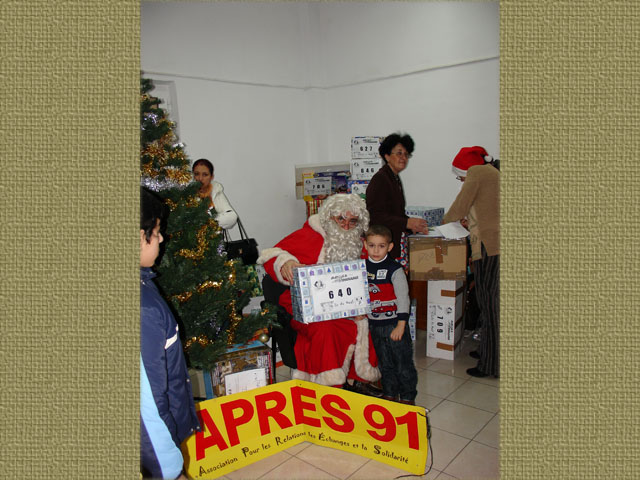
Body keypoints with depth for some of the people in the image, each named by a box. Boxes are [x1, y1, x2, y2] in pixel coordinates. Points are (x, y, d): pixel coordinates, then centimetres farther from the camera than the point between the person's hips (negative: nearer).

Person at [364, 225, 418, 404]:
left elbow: (403, 298, -14)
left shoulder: (394, 269, -12)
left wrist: (400, 326, -18)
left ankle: (408, 397, 21)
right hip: (374, 324, 5)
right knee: (384, 363, 18)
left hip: (394, 324, -5)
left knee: (403, 362, 5)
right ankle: (389, 394, 33)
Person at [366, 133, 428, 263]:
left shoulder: (395, 179, 17)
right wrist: (407, 223, -23)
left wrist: (414, 225, 4)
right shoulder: (379, 179, -11)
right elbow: (375, 216, -20)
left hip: (394, 242, 9)